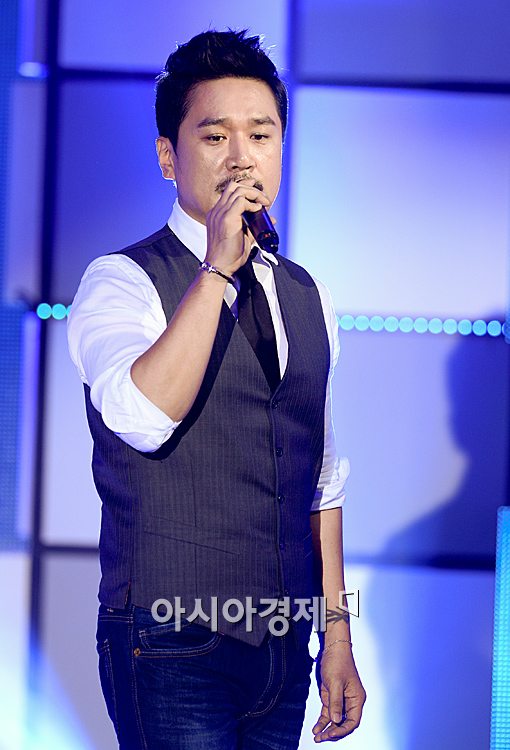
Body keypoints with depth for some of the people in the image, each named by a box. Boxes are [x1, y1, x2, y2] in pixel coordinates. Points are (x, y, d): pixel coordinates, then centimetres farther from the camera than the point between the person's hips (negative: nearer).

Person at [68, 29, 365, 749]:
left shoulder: (307, 298, 12)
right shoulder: (120, 283, -7)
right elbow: (144, 417, -28)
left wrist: (335, 634, 15)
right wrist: (218, 268, -24)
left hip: (283, 647, 6)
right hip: (172, 654, -6)